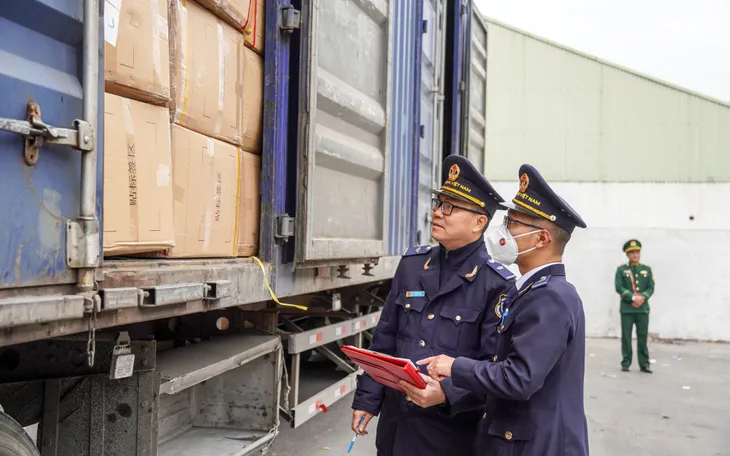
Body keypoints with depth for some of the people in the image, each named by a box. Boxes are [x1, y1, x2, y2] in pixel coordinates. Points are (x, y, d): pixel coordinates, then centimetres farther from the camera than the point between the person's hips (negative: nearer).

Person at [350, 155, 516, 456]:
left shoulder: (497, 284, -11)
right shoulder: (412, 264, 5)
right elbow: (384, 340, 9)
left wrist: (447, 393, -26)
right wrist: (366, 399, 7)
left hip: (450, 430, -5)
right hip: (394, 420, 5)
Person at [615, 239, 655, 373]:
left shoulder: (647, 269, 13)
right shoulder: (621, 269, 4)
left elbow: (651, 288, 6)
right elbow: (619, 287, -6)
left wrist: (642, 298, -12)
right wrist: (633, 298, -16)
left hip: (643, 308, 2)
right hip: (627, 308, -2)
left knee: (643, 337, 2)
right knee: (626, 337, 1)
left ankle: (644, 364, 7)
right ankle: (626, 363, 8)